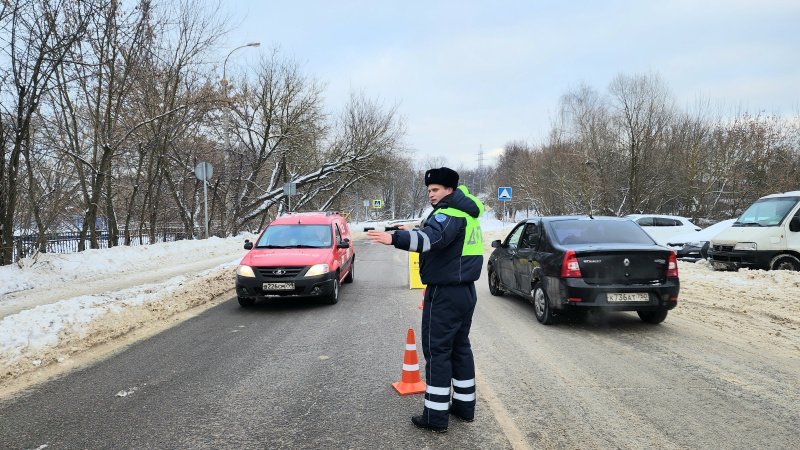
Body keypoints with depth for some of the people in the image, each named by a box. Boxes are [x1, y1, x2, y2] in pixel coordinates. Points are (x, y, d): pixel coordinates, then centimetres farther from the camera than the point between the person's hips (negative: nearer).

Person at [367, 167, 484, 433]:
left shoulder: (450, 214, -18)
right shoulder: (466, 212, 13)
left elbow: (432, 238, -38)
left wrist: (394, 238, -50)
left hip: (445, 293, -10)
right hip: (465, 289, 10)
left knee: (437, 351, -3)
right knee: (460, 347, 17)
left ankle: (436, 416, 2)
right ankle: (465, 406, 27)